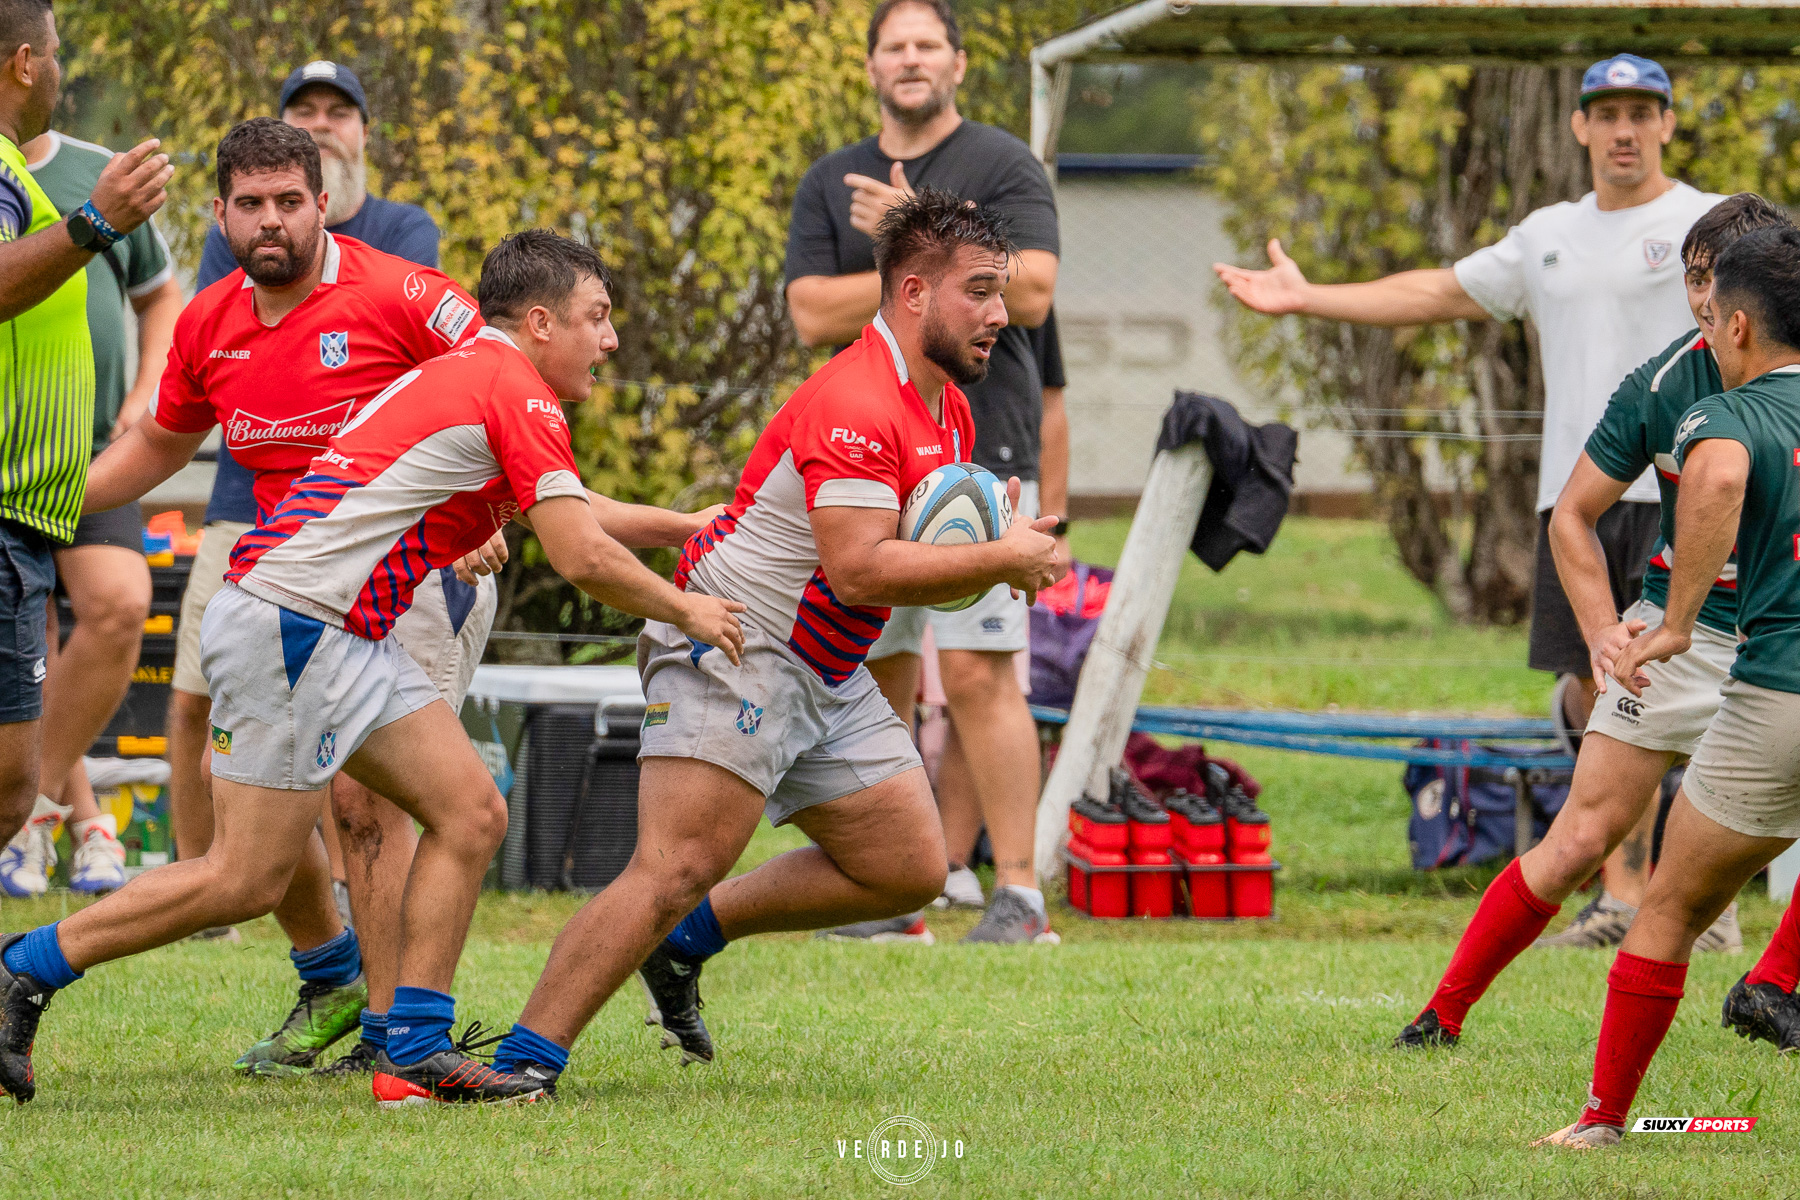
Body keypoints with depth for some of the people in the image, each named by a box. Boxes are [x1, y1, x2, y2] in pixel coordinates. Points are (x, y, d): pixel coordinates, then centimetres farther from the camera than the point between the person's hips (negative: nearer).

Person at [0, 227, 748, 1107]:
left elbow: (571, 524, 35)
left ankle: (418, 1052, 3)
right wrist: (684, 610, 1)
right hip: (286, 627, -10)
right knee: (248, 878, -8)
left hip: (348, 639, 10)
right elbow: (582, 558, -14)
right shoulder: (513, 391, -9)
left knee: (470, 813, 4)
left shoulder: (466, 373, 20)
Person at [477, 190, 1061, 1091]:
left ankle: (693, 936, 17)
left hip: (828, 677, 10)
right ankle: (524, 1062, -20)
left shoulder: (947, 411, 12)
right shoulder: (854, 403, -21)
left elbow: (920, 550, 23)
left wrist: (999, 553, 0)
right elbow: (859, 569, -29)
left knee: (908, 869, 7)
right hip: (734, 649, -10)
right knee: (676, 870, -20)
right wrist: (1001, 560, -21)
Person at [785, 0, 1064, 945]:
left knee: (977, 673, -12)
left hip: (979, 451, -5)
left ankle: (1018, 890, -12)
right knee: (876, 679, 6)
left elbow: (1029, 293, -11)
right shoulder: (831, 183, 14)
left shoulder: (1003, 167, 2)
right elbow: (813, 315, 2)